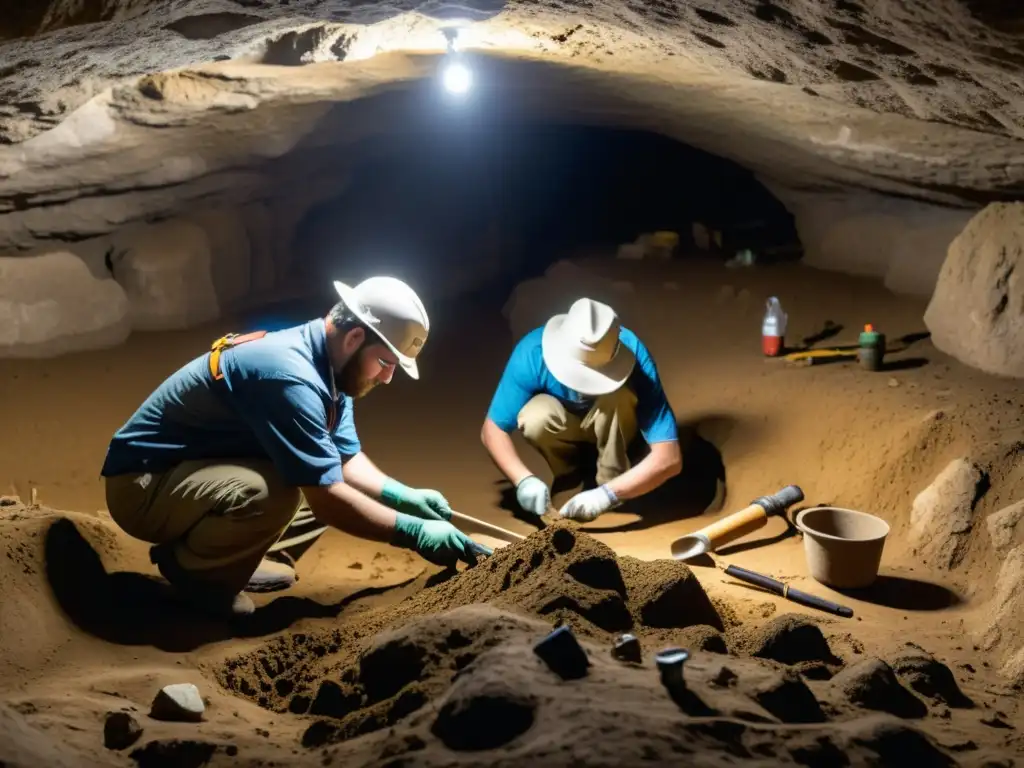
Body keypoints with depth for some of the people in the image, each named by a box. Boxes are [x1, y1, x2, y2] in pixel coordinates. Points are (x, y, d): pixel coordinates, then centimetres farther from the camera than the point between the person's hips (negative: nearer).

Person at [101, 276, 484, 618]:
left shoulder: (322, 363, 0)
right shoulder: (290, 375, -29)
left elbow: (347, 459, 9)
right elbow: (326, 500, -28)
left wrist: (405, 496, -6)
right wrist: (414, 532, -22)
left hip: (188, 470, 9)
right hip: (142, 485, -9)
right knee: (274, 492, -33)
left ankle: (224, 559, 12)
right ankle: (188, 566, -5)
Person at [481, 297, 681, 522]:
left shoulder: (635, 358, -35)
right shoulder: (532, 352, -32)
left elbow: (669, 458, -37)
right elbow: (492, 429, -24)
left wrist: (608, 494, -46)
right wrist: (524, 479, -40)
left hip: (612, 425, -1)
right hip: (561, 423, 1)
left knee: (618, 397, -35)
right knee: (535, 419, -33)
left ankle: (609, 478, -11)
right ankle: (568, 473, -2)